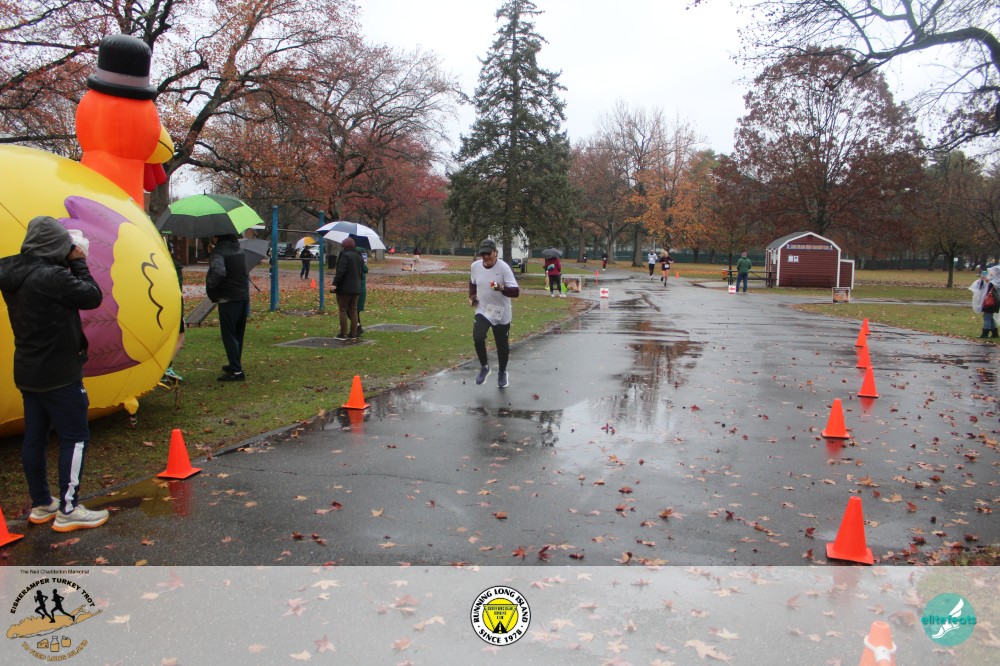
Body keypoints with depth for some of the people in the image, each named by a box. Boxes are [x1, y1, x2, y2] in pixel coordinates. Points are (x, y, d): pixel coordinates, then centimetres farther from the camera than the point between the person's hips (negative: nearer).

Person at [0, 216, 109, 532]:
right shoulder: (51, 276, -24)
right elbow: (93, 296, -16)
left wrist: (69, 264, 3)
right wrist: (78, 263, -6)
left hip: (28, 371, 9)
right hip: (58, 374, -9)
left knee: (35, 436, 15)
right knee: (75, 437, 1)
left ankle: (41, 504, 27)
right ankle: (68, 511, 7)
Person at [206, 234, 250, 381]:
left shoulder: (218, 250, -13)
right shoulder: (239, 249, 13)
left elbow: (218, 271, -29)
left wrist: (210, 287, -13)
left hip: (228, 298, -8)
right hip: (243, 296, 8)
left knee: (229, 334, -4)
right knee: (238, 333, 17)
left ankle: (236, 371, -7)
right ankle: (235, 365, 29)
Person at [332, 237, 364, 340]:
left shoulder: (345, 255, -13)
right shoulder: (359, 257, 13)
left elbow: (340, 271, -21)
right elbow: (362, 273, 17)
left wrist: (335, 283, -20)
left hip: (344, 288, -7)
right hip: (356, 288, 7)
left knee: (343, 310, 0)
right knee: (353, 310, 10)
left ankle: (343, 334, 1)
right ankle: (353, 333, 11)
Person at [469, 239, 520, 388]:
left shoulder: (504, 268, -20)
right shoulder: (475, 266, -5)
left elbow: (516, 292, -26)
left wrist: (502, 289, -44)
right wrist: (472, 296, 2)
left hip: (502, 314, -2)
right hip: (482, 311, 2)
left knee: (502, 346, 9)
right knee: (477, 337, -22)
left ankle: (502, 373, 37)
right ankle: (484, 367, 4)